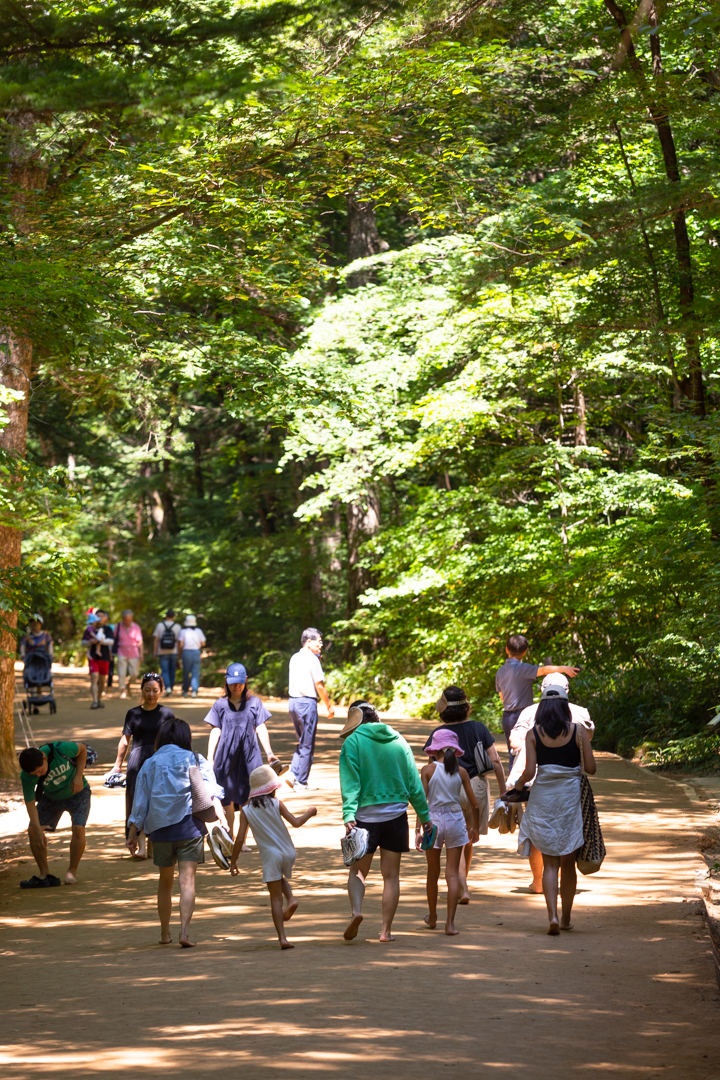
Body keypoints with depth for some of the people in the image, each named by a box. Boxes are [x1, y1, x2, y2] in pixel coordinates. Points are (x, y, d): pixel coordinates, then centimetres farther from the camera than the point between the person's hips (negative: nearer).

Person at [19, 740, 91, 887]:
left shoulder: (61, 750, -35)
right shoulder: (27, 777, -29)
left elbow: (82, 749, -14)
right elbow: (30, 803, -21)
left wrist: (79, 776, -19)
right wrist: (38, 829, -28)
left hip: (77, 793, -2)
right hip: (52, 798, 2)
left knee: (78, 828, -22)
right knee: (32, 830, -11)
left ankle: (72, 871, -5)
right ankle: (44, 873, -1)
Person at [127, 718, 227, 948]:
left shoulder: (150, 765, 10)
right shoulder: (195, 761, 5)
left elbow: (140, 803, 9)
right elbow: (211, 791, -7)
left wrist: (133, 834, 14)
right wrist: (221, 819, -13)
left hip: (160, 828, 2)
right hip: (189, 825, -2)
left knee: (165, 881, 17)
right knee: (187, 879, -6)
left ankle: (165, 933, 23)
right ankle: (185, 931, -20)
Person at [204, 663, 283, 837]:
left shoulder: (254, 703, 8)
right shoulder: (220, 705, 8)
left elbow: (261, 729, 7)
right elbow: (215, 731, 8)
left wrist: (269, 753, -1)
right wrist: (210, 758, 3)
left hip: (249, 755, 0)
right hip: (226, 755, 0)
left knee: (245, 798, -1)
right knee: (228, 798, 3)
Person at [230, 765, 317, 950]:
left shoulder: (246, 811, 0)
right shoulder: (276, 804, -1)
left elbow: (240, 839, -3)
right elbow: (295, 823, -4)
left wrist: (233, 862, 6)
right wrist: (309, 813, 15)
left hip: (270, 856, -2)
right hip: (288, 853, 2)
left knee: (275, 897, 2)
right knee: (281, 878, 34)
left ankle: (282, 938, -4)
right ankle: (291, 899, 5)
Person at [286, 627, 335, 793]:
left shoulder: (294, 658, 12)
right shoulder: (312, 659, -11)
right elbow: (319, 685, -12)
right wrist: (329, 705, -2)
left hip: (293, 702, 8)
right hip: (307, 703, -8)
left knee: (303, 742, 18)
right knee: (307, 745, 1)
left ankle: (293, 773, 2)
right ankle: (301, 783, 4)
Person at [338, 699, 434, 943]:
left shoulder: (353, 742, -4)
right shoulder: (398, 741, 6)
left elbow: (350, 782, -13)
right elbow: (414, 782, 8)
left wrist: (349, 815, -18)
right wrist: (424, 815, 15)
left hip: (365, 815, -2)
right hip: (396, 814, 2)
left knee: (358, 870, 9)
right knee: (391, 875, 9)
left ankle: (356, 910, -17)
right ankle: (386, 929, 8)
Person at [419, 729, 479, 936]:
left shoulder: (428, 769, -5)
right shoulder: (461, 771, 1)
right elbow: (474, 804, 4)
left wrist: (418, 829, -7)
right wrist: (475, 828, 18)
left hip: (433, 820, -1)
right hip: (455, 819, 1)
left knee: (433, 873, 16)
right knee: (452, 874, 1)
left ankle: (432, 917, 32)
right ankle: (450, 923, -7)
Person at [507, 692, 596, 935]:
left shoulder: (534, 734, -2)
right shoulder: (578, 732, -3)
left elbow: (530, 771, -8)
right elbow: (591, 768, -3)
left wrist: (518, 785, 12)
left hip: (543, 798, 0)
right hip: (570, 797, 0)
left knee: (549, 863, 5)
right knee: (568, 862, 12)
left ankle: (552, 916, -11)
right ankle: (566, 919, 19)